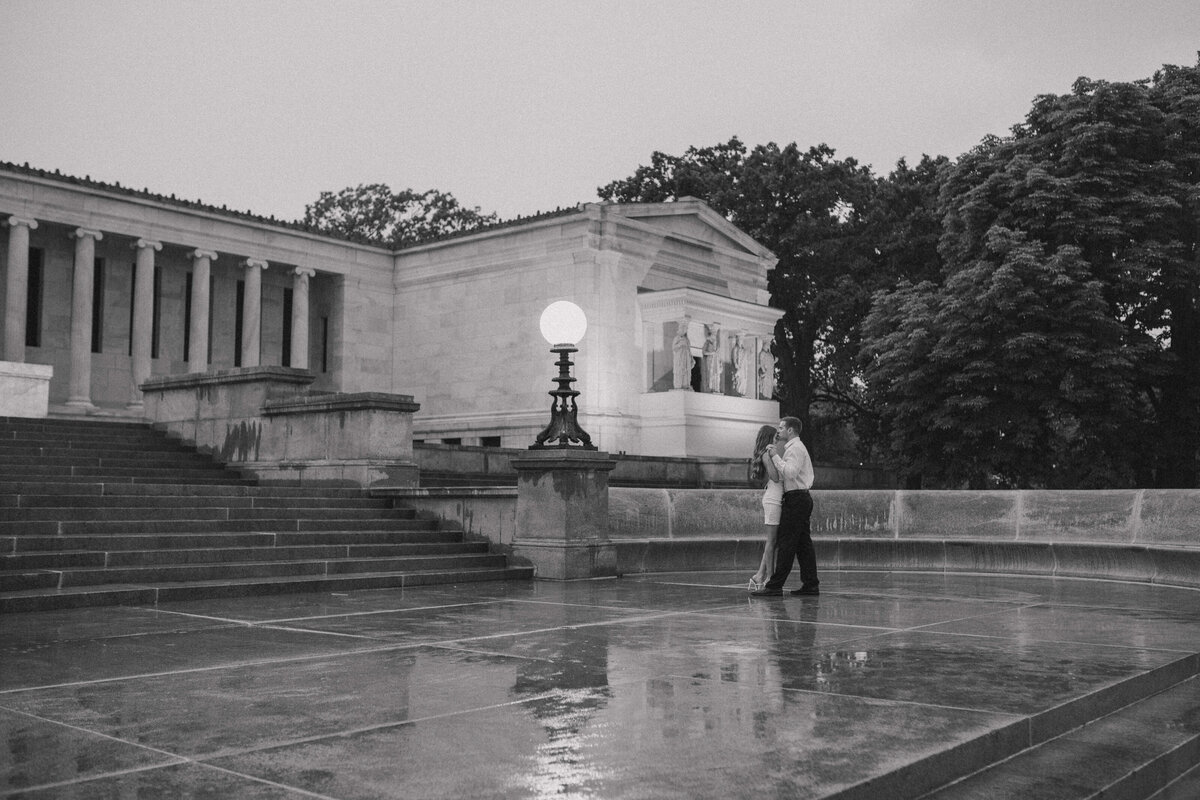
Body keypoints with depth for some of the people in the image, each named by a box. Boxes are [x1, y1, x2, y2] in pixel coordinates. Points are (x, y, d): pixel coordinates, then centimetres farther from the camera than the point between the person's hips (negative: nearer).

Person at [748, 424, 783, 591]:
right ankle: (769, 578, -2)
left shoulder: (770, 453, 17)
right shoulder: (766, 454, -10)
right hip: (773, 499, -10)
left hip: (775, 499, 10)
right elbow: (775, 477, -19)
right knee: (772, 540, -6)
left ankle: (759, 577, 11)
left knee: (772, 541, 10)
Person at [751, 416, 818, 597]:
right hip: (802, 498, 10)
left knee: (786, 543, -11)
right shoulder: (797, 447, 22)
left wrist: (776, 456, -17)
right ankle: (811, 584, 10)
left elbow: (790, 472, -24)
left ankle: (775, 586, -12)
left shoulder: (794, 448, -12)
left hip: (796, 499, -10)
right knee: (803, 542, 9)